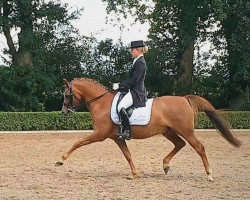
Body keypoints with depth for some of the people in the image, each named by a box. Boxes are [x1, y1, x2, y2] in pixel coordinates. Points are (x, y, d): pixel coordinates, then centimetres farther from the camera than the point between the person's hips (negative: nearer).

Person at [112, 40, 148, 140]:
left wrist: (119, 85, -17)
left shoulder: (140, 63, -14)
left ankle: (126, 131, -24)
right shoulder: (138, 62, 18)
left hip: (136, 91, -11)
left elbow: (134, 80, -20)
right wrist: (120, 85, 15)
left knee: (121, 107, -26)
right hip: (134, 90, 11)